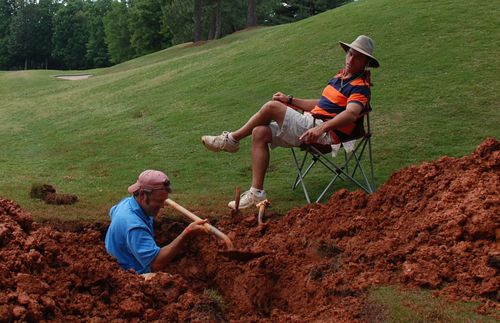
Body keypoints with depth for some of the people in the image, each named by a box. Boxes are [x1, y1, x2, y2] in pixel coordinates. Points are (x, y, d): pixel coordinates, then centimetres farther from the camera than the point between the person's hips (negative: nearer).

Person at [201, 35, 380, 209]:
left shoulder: (360, 87, -8)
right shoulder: (341, 76, 22)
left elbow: (351, 113, -27)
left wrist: (321, 128, -42)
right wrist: (290, 100, 21)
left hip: (325, 134, -9)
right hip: (312, 124, 9)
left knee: (271, 107, -18)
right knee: (259, 133, -6)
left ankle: (232, 140, 1)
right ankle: (256, 192, -9)